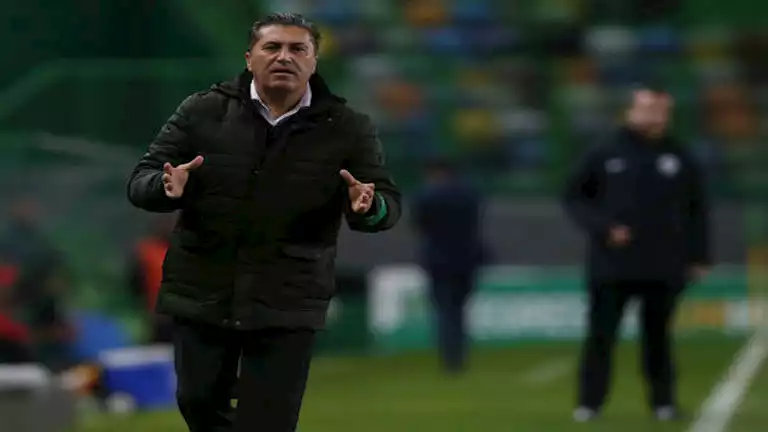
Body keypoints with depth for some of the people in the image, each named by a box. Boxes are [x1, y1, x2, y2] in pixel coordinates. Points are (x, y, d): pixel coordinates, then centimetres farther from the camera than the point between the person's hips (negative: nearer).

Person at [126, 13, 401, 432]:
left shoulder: (347, 129, -1)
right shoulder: (202, 111, -1)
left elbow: (388, 204, -1)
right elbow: (141, 182, 0)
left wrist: (369, 207, -26)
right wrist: (167, 188, -25)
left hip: (288, 304, -1)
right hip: (202, 294, 1)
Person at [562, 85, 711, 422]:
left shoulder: (680, 159, 7)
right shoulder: (605, 154, 2)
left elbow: (696, 210, 11)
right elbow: (575, 197, 5)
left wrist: (698, 257, 5)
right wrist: (603, 227, -10)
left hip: (663, 268, 1)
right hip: (611, 266, -1)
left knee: (658, 336, 7)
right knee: (600, 334, -2)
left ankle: (663, 401, 15)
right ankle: (589, 402, 4)